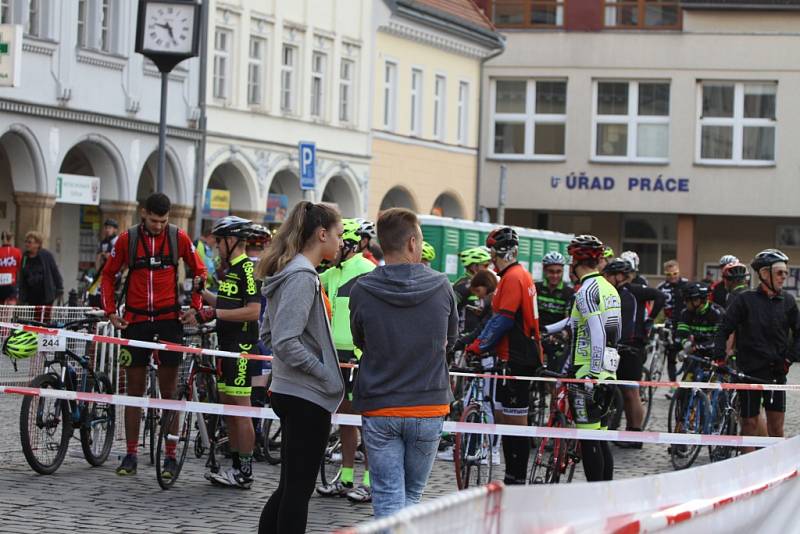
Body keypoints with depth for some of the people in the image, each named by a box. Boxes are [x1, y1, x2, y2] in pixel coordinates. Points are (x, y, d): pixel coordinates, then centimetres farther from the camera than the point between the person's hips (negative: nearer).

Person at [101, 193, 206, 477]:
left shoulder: (179, 237, -3)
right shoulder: (127, 238, -2)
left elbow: (199, 271, 9)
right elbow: (108, 275, 9)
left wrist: (195, 307, 0)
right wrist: (110, 311, 1)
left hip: (169, 319, -1)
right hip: (135, 320, 1)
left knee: (168, 390, 1)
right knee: (134, 389, 5)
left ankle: (170, 456, 5)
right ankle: (131, 455, 10)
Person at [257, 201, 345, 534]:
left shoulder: (290, 272, 13)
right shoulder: (302, 276, -17)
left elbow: (268, 334, 19)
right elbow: (286, 342, -25)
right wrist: (329, 377, -16)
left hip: (290, 392, 10)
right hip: (307, 396, -10)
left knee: (289, 487, 16)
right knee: (299, 489, -3)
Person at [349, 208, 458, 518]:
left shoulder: (362, 291, -8)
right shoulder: (441, 287, -5)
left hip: (379, 409, -1)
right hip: (429, 408, 1)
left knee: (388, 501, 2)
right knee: (412, 495, 15)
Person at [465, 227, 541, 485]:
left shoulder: (513, 277, -15)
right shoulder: (520, 275, 17)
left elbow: (503, 320, -19)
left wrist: (478, 347, -12)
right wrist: (481, 344, 18)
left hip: (516, 359, -10)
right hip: (514, 356, 10)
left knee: (515, 420, -6)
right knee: (504, 415, 14)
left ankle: (517, 479, -2)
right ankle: (512, 478, 18)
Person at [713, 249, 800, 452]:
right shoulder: (745, 300, -4)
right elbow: (724, 329, -3)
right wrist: (719, 358, -11)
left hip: (776, 371, 2)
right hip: (750, 369, -2)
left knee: (776, 424, 2)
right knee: (749, 423, 2)